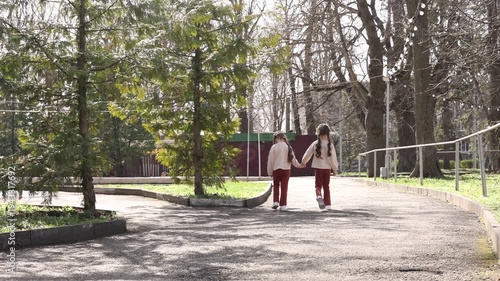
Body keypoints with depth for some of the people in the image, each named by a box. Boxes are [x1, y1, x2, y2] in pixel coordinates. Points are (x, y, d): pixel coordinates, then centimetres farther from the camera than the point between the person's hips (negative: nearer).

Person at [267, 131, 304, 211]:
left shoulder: (274, 147, -6)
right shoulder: (288, 147, 0)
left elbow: (270, 160, -4)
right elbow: (293, 158, 7)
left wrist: (270, 172, 6)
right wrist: (298, 165, 25)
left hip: (276, 169, -1)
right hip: (286, 169, 1)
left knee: (276, 185, 16)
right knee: (284, 187, 5)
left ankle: (275, 201, 5)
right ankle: (283, 205, 3)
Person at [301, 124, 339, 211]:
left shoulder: (315, 144, -6)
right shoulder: (330, 145, -6)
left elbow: (308, 154, 5)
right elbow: (333, 158, -3)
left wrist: (303, 162, 23)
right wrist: (335, 169, 7)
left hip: (318, 168, -1)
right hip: (327, 168, 1)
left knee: (318, 185, 8)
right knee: (326, 186, 12)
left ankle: (319, 196, -23)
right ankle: (328, 204, 10)